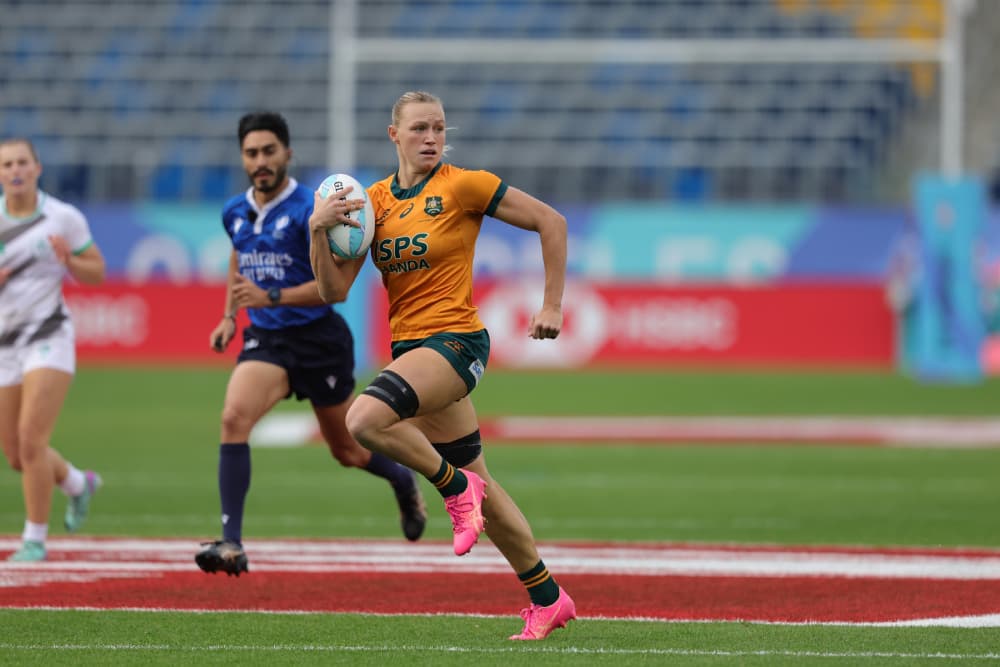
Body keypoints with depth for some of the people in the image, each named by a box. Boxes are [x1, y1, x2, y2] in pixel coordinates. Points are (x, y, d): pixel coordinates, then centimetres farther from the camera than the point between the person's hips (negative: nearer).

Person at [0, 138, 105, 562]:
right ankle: (79, 484, 38)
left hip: (49, 338, -4)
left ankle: (35, 538, -7)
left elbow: (98, 274, 4)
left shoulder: (64, 218, -3)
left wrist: (69, 260, -16)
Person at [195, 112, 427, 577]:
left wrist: (271, 297, -29)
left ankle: (404, 482, 48)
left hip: (319, 341, -4)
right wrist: (229, 317, 15)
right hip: (265, 340, 4)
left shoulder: (309, 210, -15)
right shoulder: (235, 213, 4)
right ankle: (231, 543, -27)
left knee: (348, 451, 12)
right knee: (234, 417, -24)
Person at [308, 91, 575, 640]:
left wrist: (552, 306, -3)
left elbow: (550, 221, -3)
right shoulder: (373, 201, 8)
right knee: (477, 484, 11)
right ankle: (547, 599, 21)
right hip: (409, 345, 7)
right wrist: (319, 230, -13)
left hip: (455, 341, -7)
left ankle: (457, 488, -8)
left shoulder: (463, 186, -8)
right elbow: (333, 290, 4)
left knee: (364, 419, -29)